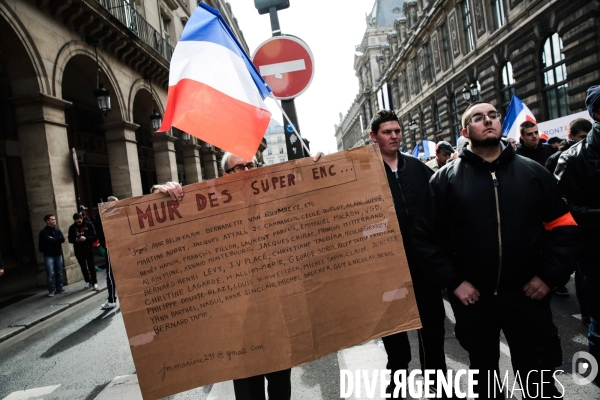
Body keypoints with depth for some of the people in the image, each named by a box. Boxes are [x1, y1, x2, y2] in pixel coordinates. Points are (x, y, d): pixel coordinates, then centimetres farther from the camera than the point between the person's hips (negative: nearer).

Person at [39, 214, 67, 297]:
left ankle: (59, 288, 19)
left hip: (58, 254, 5)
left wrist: (53, 239, -12)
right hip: (48, 255, -4)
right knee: (51, 273, -6)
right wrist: (57, 239, -8)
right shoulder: (43, 232, -6)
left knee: (59, 272, 9)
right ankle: (51, 290, 4)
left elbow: (62, 239, -6)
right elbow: (49, 241, -21)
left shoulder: (57, 230, 10)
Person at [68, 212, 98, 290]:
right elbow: (70, 239, 4)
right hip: (78, 251, 3)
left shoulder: (89, 225, -3)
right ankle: (88, 282, 21)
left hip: (88, 249, -3)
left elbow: (94, 236, -6)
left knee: (91, 266, -1)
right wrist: (75, 240, -18)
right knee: (83, 267, 10)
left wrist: (86, 238, -24)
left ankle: (94, 283, 4)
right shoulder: (72, 227, 3)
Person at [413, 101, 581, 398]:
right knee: (484, 372, 21)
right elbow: (425, 236, -6)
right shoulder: (446, 179, -5)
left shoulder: (533, 172, 1)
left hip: (528, 295, 1)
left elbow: (564, 226, 4)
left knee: (537, 375, 16)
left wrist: (550, 276, -3)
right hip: (473, 298, 0)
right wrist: (452, 281, -10)